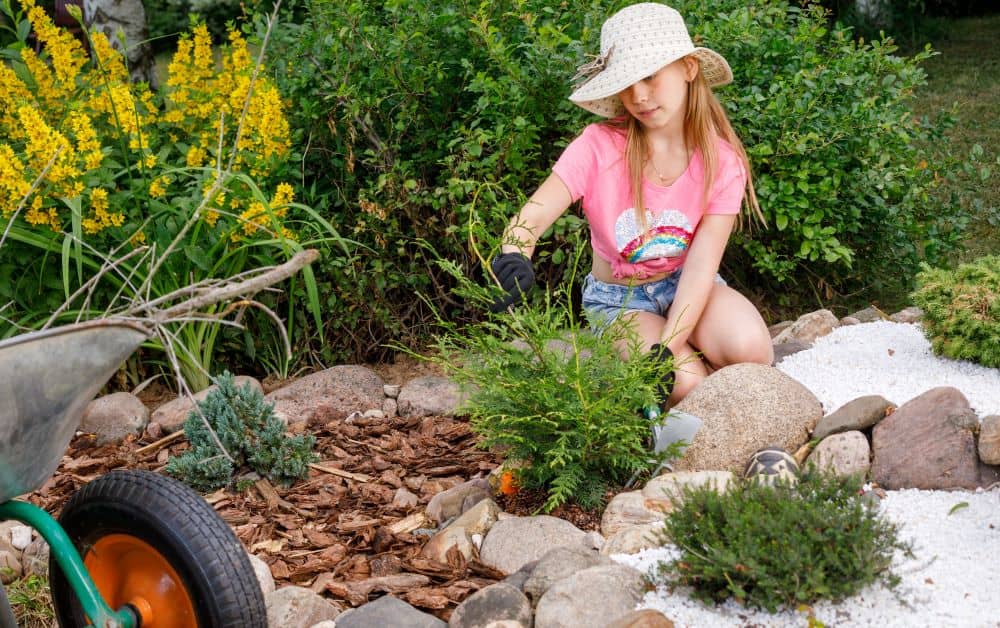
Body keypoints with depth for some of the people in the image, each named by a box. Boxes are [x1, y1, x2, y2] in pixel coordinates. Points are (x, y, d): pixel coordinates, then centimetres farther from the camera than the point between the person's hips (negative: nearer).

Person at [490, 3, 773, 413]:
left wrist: (666, 349, -32)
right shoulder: (599, 147, -20)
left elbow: (700, 267, -19)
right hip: (617, 298, -2)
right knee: (687, 383, -28)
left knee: (750, 348, -30)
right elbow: (531, 217, -30)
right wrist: (514, 257, -55)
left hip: (683, 286, 2)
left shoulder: (722, 163, -14)